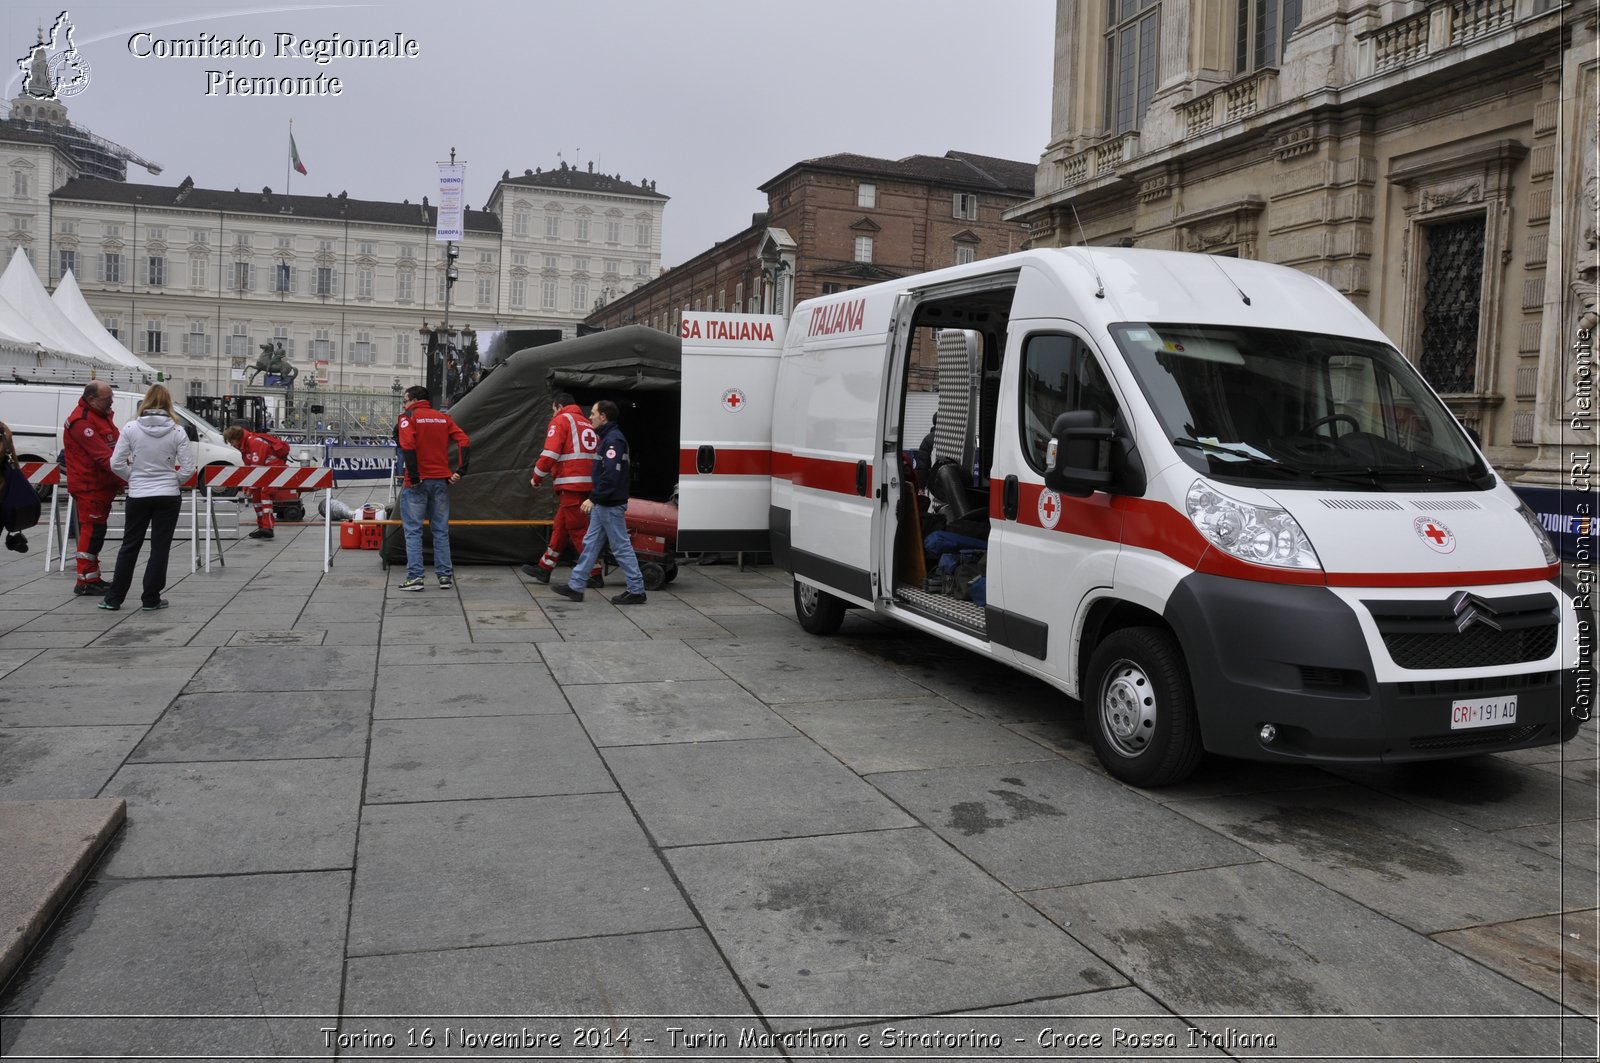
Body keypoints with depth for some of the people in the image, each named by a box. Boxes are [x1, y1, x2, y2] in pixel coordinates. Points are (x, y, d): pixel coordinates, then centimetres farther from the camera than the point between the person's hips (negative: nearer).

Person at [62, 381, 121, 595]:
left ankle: (93, 579, 23)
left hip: (103, 485, 10)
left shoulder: (102, 415, 14)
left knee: (96, 532, 15)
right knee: (91, 531, -8)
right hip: (89, 487, -10)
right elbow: (102, 455, -26)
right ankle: (86, 581, -4)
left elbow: (114, 448, 18)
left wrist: (119, 478, 11)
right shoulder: (82, 421, -19)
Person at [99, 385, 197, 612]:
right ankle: (151, 599, 10)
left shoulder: (132, 428, -5)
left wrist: (134, 478, 12)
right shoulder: (177, 431, -6)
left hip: (138, 496, 1)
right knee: (160, 548, 7)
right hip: (168, 496, -1)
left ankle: (114, 598, 17)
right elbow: (189, 467, -7)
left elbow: (116, 464, -4)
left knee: (130, 546, 13)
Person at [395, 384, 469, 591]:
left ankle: (414, 577, -3)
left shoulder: (408, 417, -3)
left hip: (417, 482, -4)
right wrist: (460, 471, -2)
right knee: (441, 530, 11)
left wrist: (413, 476, -15)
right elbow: (464, 441, 0)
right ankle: (445, 576, 11)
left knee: (413, 530, 2)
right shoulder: (444, 417, 11)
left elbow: (408, 445, -18)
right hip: (441, 481, 4)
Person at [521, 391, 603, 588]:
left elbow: (550, 453, -12)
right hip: (587, 482, 8)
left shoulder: (561, 420, -3)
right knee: (560, 526, 16)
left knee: (578, 529, -4)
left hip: (571, 485, -8)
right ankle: (544, 568, 25)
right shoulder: (588, 424, 20)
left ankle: (595, 575, -4)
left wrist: (537, 478, 0)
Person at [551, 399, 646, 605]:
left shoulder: (614, 440, -16)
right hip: (603, 505, 10)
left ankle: (636, 590, 2)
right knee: (590, 544, 12)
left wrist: (593, 498, -24)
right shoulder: (608, 438, 16)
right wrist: (595, 499, 17)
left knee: (621, 546, -5)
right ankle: (576, 587, 17)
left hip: (611, 505, -10)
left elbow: (610, 475, -25)